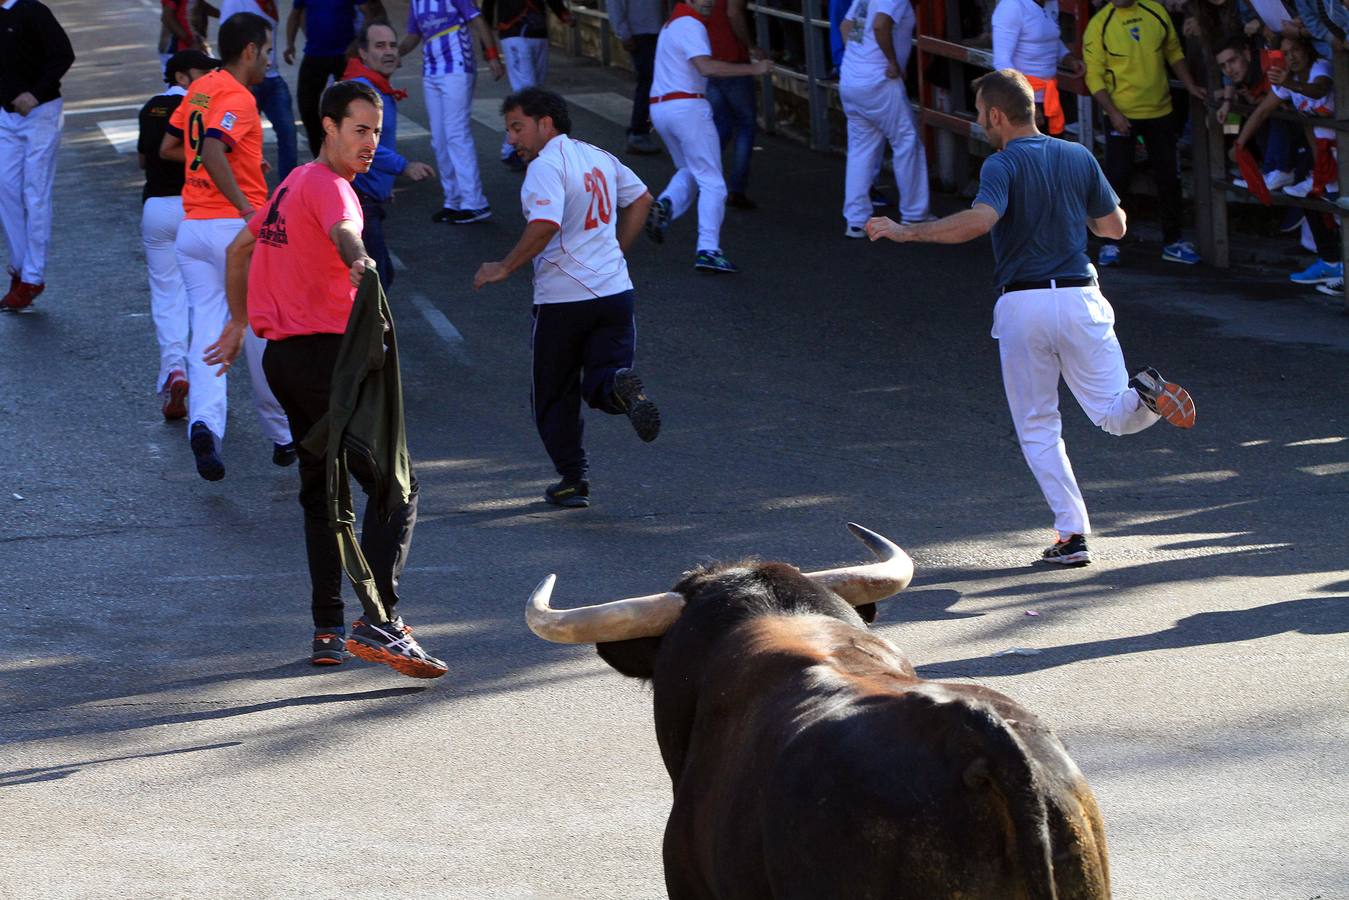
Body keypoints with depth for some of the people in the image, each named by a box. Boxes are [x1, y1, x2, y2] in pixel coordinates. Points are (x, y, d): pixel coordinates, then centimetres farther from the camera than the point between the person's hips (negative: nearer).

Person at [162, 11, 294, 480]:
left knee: (206, 332, 0)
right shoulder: (238, 99, -12)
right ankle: (282, 436, 19)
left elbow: (168, 148, 22)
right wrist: (247, 208, -27)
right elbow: (212, 152, -27)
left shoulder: (200, 88, 12)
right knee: (263, 333, 8)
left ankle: (204, 422, -23)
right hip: (236, 229, -6)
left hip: (192, 227, 6)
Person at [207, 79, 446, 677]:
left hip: (283, 355, 10)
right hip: (328, 354, -10)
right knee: (393, 488, -11)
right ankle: (379, 622, -23)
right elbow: (342, 230, -36)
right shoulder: (328, 186, -12)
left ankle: (328, 632, 18)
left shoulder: (292, 184, 18)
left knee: (322, 490, 17)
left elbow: (239, 249, 31)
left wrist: (239, 324, 40)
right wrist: (357, 259, -58)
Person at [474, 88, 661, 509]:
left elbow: (545, 225, -28)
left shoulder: (546, 166, -15)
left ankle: (573, 481, 12)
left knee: (554, 395, 11)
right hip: (615, 288, 6)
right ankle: (622, 387, -28)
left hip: (562, 297, -6)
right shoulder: (598, 157, 11)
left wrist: (503, 268, -18)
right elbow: (641, 198, 22)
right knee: (603, 385, 6)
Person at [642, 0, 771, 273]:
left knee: (688, 172, 24)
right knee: (711, 182, -5)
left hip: (659, 108, 9)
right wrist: (752, 69, -23)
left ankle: (664, 205, -5)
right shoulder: (690, 26, -11)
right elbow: (706, 66, -24)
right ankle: (708, 250, -13)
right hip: (687, 107, -9)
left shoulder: (672, 25, 19)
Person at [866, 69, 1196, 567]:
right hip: (1080, 298, 3)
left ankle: (1072, 532, -1)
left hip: (1023, 306, -3)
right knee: (1116, 415, 8)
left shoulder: (1004, 165, -9)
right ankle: (1144, 394, -27)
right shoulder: (1079, 157, 7)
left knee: (1038, 429, 9)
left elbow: (980, 219, -28)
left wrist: (906, 231, -23)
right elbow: (1115, 226, 14)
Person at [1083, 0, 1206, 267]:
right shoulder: (1099, 25, -11)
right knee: (1117, 178, -4)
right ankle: (1110, 245, 8)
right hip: (1122, 115, -4)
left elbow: (1174, 52, 14)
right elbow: (1094, 76, -12)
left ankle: (1173, 242, 23)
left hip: (1160, 111, 4)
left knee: (1169, 177, 11)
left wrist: (1191, 86, 8)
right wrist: (1113, 113, -20)